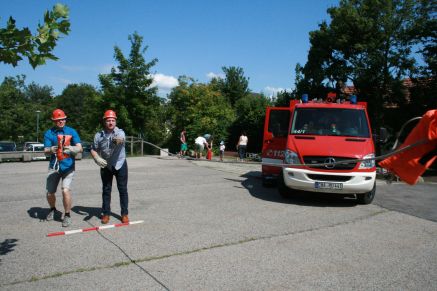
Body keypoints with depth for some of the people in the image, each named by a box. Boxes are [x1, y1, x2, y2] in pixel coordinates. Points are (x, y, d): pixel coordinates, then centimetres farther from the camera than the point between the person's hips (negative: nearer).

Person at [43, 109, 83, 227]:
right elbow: (46, 151, -6)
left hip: (68, 166, -2)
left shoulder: (71, 131, -3)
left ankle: (67, 215, 2)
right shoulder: (49, 133, 1)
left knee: (65, 190, -19)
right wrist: (51, 150, -30)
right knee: (50, 193, 6)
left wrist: (71, 149, -33)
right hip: (54, 166, 2)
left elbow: (80, 148, -10)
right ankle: (52, 209, 40)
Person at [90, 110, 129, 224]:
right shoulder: (99, 135, -5)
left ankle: (125, 214, 11)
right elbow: (93, 149, 2)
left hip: (120, 164, -2)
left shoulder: (120, 132, -15)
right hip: (105, 166, 2)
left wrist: (119, 140, -63)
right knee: (106, 190, 8)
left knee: (123, 189, 2)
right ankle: (106, 213, 18)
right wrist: (97, 158, -18)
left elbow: (121, 139, -38)